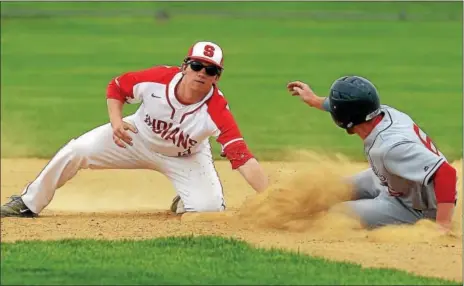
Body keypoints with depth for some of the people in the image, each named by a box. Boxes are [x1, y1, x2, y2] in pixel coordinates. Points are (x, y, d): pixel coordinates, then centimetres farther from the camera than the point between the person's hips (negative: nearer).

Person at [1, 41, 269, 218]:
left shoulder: (217, 110, -36)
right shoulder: (157, 79, -30)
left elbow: (244, 159, -44)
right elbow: (116, 87, -10)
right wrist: (116, 121, -29)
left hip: (186, 158, -1)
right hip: (138, 137, 1)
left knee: (209, 208, -24)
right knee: (76, 151, -14)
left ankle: (184, 203, 15)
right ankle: (28, 204, 5)